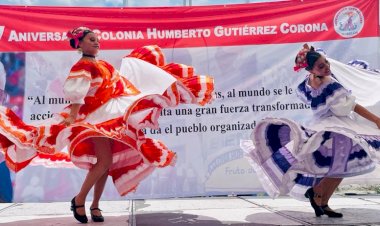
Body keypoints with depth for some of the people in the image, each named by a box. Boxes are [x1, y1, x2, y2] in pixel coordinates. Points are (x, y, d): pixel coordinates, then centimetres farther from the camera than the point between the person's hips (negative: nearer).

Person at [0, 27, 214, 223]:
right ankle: (79, 199, -2)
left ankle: (95, 205, 13)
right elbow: (75, 94, -22)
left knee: (107, 162, 6)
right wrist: (73, 116, -35)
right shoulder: (82, 66, -10)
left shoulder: (101, 64, 16)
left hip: (111, 116, 9)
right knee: (105, 161, -17)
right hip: (96, 117, -9)